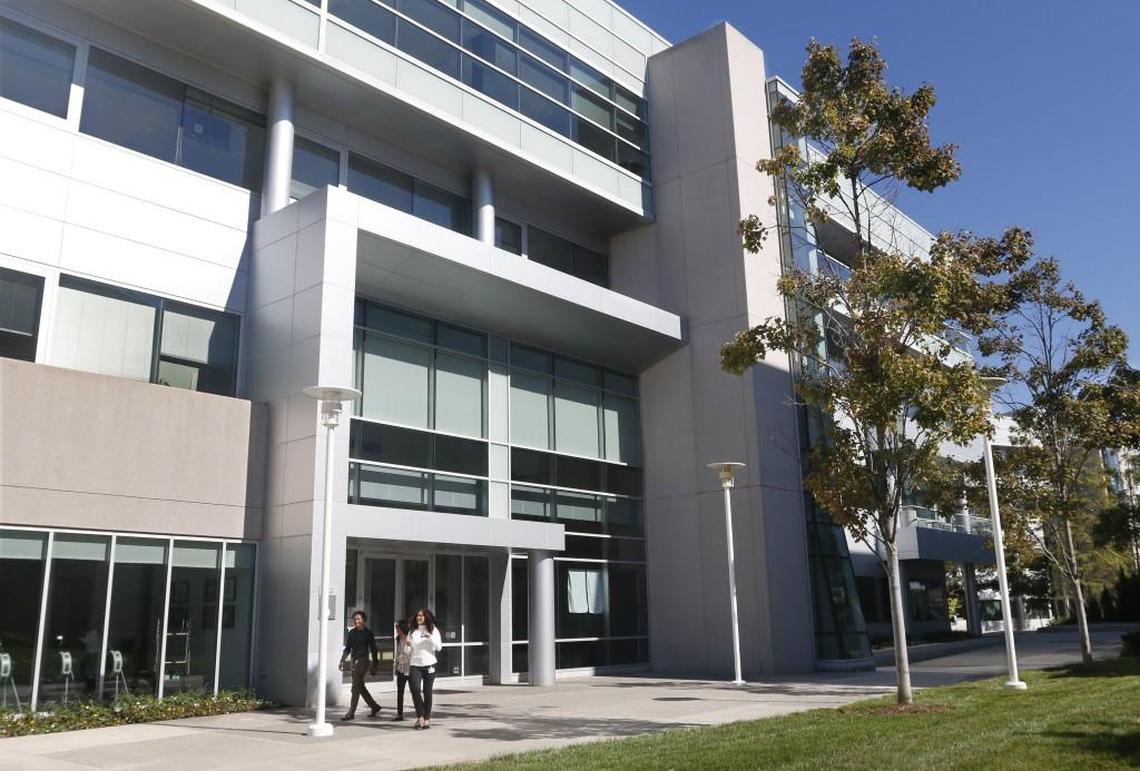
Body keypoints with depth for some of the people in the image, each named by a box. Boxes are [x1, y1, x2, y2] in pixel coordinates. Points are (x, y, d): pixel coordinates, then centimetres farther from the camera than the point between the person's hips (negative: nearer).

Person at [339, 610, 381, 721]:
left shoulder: (368, 633, -4)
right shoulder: (352, 632, 9)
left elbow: (373, 649, -2)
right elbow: (347, 648, 13)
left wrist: (374, 665, -3)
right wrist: (342, 660, 3)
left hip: (363, 661, -6)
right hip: (354, 661, 6)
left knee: (356, 687, -8)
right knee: (360, 687, 11)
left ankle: (351, 713, -4)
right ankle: (374, 706, 26)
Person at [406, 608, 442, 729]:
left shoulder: (433, 630, 4)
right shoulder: (413, 631, 12)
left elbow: (438, 647, -5)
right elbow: (411, 649, 19)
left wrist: (430, 637, -18)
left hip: (429, 664, -1)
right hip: (415, 665, 2)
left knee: (427, 692, 2)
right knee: (415, 689, -15)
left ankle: (427, 718, 12)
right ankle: (419, 716, -1)